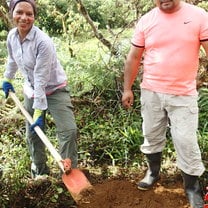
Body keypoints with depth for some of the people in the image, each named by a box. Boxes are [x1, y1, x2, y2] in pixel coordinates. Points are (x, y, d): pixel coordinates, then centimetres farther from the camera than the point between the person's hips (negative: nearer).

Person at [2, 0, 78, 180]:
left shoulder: (43, 42, -29)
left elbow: (41, 79, -29)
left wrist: (39, 111, -27)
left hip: (55, 89, -6)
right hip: (32, 91, 6)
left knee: (68, 130, -16)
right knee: (33, 133, 15)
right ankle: (40, 169, 36)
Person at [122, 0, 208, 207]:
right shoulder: (146, 20, 0)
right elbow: (133, 58, 5)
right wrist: (127, 88, 5)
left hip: (183, 95, -2)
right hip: (151, 92, 3)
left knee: (186, 142, 2)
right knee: (152, 135, 16)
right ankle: (153, 171, 39)